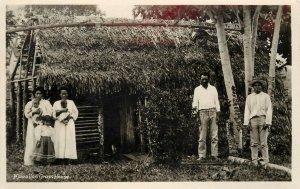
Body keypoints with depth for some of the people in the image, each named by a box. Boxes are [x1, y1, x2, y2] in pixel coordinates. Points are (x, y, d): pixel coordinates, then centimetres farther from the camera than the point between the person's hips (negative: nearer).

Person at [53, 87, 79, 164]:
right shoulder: (56, 103, 13)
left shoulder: (71, 102, 13)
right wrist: (62, 110, -13)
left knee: (69, 140, -9)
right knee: (60, 140, -9)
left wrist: (70, 116, -10)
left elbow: (75, 112, 8)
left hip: (69, 124, 0)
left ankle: (68, 160, -9)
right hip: (59, 124, 0)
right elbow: (53, 114, 4)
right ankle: (62, 160, -8)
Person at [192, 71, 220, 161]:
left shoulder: (213, 88, 17)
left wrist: (218, 113, 3)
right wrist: (195, 109, -13)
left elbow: (216, 101, 14)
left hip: (213, 111, 1)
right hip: (202, 112, -1)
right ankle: (202, 155, -2)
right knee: (202, 136, -4)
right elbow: (195, 101, 7)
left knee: (214, 135, -3)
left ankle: (214, 154, 0)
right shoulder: (197, 89, 14)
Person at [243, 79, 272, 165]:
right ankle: (254, 160, 4)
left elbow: (269, 110, 4)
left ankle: (265, 160, 1)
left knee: (263, 142, -4)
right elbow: (247, 110, 11)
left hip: (263, 119, -2)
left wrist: (268, 122, -7)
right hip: (253, 119, 2)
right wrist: (246, 123, 1)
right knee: (254, 142, 0)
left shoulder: (266, 96, 10)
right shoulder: (249, 97, 15)